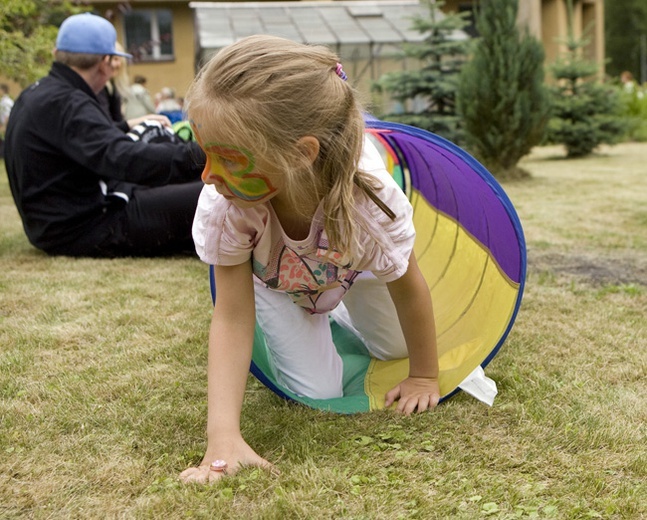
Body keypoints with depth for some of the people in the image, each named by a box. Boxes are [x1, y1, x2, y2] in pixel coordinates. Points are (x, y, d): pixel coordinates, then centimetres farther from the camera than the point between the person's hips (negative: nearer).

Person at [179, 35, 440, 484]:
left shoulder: (369, 199, -45)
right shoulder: (224, 206, -43)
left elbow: (409, 290, -25)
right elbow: (231, 317, -34)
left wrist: (425, 377, -10)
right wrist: (223, 436, -44)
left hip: (352, 267, 1)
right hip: (272, 278, -1)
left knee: (395, 347, 17)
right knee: (317, 393, -8)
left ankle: (336, 312, 44)